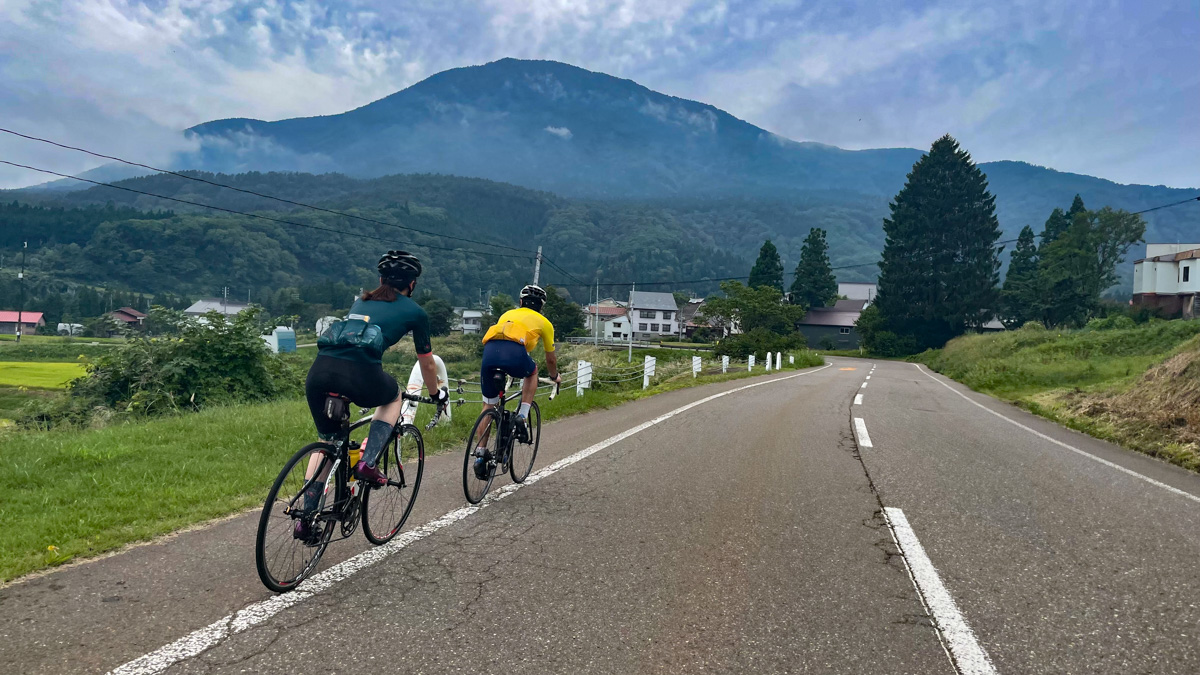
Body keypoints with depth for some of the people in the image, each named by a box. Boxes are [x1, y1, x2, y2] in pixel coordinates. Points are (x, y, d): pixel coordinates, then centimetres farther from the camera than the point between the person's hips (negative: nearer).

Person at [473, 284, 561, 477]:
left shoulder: (508, 314, 40)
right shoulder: (544, 322, 30)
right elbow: (551, 359, 40)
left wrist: (500, 370, 71)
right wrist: (555, 376, 60)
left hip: (489, 350, 3)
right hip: (515, 352, -3)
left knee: (488, 405, 18)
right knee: (532, 372, 32)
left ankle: (480, 455, 12)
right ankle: (522, 417, 17)